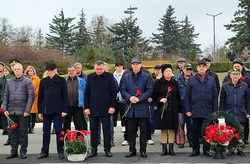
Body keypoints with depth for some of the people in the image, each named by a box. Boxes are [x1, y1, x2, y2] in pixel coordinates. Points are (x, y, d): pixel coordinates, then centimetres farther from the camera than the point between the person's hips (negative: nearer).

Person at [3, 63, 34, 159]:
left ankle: (23, 152, 9)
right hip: (11, 111, 4)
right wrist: (5, 109, 2)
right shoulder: (9, 82, 12)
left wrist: (27, 110, -13)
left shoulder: (27, 82, -2)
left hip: (23, 112, -4)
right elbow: (6, 96, 12)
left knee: (23, 132, 1)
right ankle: (14, 151, 17)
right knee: (13, 132, 10)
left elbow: (31, 97, -7)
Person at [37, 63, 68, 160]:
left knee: (58, 131, 1)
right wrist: (40, 111, 6)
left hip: (57, 111, -3)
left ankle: (60, 151, 9)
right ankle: (44, 151, 16)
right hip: (46, 110, 3)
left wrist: (64, 110, -8)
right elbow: (40, 97, 11)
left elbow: (65, 96, -2)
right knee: (46, 131, 8)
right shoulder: (43, 81, 9)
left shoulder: (61, 81, 0)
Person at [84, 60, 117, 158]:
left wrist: (112, 106, -8)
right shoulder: (90, 77, 5)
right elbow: (86, 93, 7)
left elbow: (114, 92, -2)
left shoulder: (109, 76, -1)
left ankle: (107, 149, 13)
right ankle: (93, 149, 16)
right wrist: (86, 107, 0)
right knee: (93, 130, 8)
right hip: (93, 109, 2)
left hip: (105, 109, -2)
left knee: (106, 130, 5)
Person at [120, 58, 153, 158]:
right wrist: (129, 97, -14)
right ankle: (132, 150, 16)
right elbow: (122, 90, 5)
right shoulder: (126, 77, 10)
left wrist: (139, 98, -15)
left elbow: (149, 90, -4)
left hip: (143, 108, -2)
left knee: (143, 130, 3)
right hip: (131, 108, 2)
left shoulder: (147, 77, 3)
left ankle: (143, 150, 12)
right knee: (131, 130, 7)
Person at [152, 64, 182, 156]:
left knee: (172, 128, 3)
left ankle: (171, 148, 11)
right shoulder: (158, 83, 1)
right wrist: (160, 99, -17)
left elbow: (178, 97, 11)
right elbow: (154, 95, 3)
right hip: (162, 109, -2)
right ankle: (164, 148, 10)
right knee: (163, 128, 2)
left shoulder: (175, 83, 9)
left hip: (173, 109, 2)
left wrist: (180, 110, 8)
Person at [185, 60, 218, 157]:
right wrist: (188, 110, -3)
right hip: (195, 111, -1)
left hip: (208, 111, 1)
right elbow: (187, 96, 4)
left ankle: (206, 149, 16)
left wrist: (215, 111, 2)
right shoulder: (191, 80, 5)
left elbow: (215, 96, 8)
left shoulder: (211, 80, 9)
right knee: (196, 131, 6)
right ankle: (195, 150, 15)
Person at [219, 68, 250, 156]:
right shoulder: (225, 86, 5)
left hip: (241, 114, 0)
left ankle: (240, 149, 12)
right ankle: (231, 150, 11)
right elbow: (222, 100, 7)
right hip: (229, 113, 0)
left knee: (240, 133, 3)